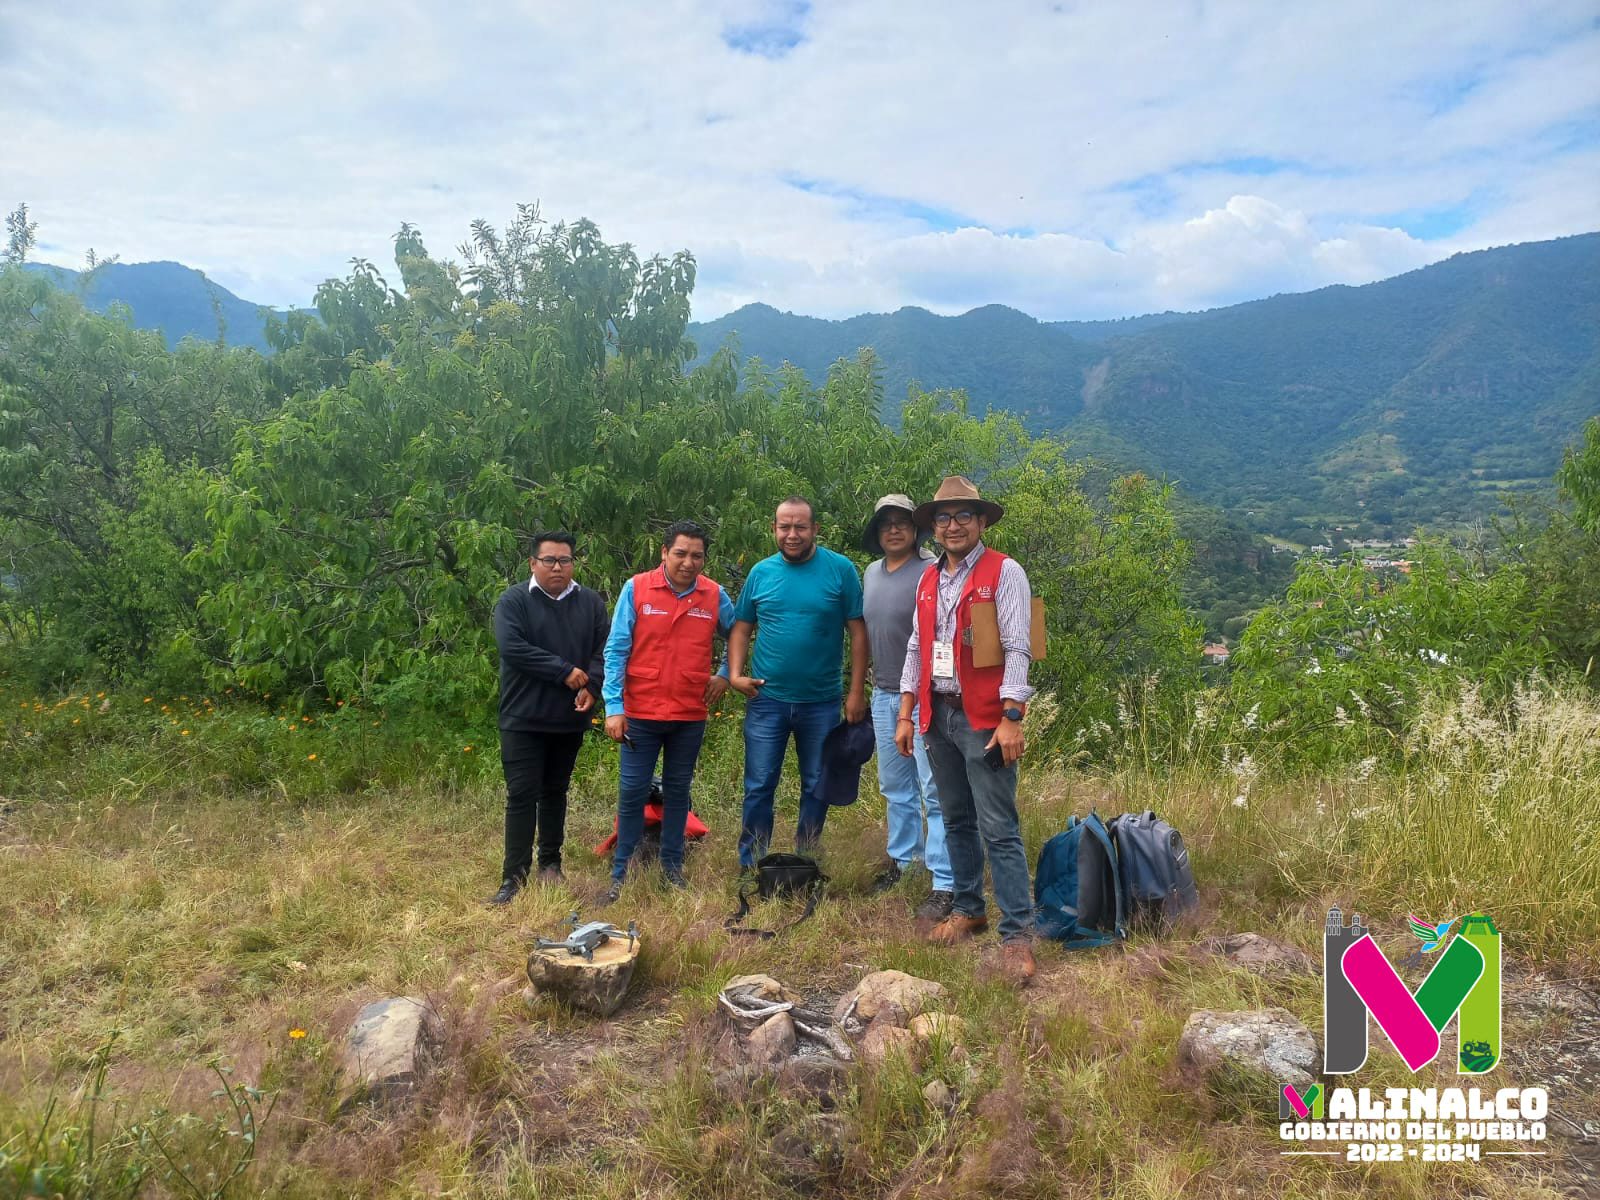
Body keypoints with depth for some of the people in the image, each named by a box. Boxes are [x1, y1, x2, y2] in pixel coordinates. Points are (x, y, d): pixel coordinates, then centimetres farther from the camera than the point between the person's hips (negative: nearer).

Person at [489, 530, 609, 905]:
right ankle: (514, 875, 2)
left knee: (555, 791, 14)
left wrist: (591, 686, -16)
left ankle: (551, 863, 26)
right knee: (522, 794, -3)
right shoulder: (513, 601, -4)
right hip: (523, 719, -3)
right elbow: (513, 648, -18)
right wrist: (564, 672, -20)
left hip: (570, 719, 4)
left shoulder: (591, 603, 7)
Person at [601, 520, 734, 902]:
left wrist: (726, 674, 6)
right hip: (641, 713, -2)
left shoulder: (715, 595, -1)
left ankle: (672, 863, 28)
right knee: (632, 791, 4)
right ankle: (621, 871, 17)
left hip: (691, 714, 2)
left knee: (678, 790, 14)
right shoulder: (636, 589, -7)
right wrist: (613, 707, -10)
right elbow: (616, 650, -6)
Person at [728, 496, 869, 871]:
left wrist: (857, 692, -9)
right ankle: (749, 866, 19)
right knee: (758, 787, 6)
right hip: (767, 700, 1)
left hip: (822, 702, -1)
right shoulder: (761, 572, 2)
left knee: (816, 788, 13)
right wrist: (735, 673, -6)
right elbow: (742, 628, 9)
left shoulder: (840, 569, -6)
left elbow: (858, 632, -5)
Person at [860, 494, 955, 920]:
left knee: (934, 790, -6)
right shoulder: (870, 574, 12)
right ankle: (901, 858, 35)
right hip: (884, 694, 7)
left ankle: (945, 885, -2)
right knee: (895, 785, 19)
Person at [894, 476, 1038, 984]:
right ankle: (968, 909, 30)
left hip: (983, 719, -6)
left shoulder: (1004, 572, -6)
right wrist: (906, 716, 11)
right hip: (938, 715, 6)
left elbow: (1017, 650, -11)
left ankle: (1017, 934, 0)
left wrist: (1012, 718, -17)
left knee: (998, 829, -7)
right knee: (957, 821, 16)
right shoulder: (928, 579, 13)